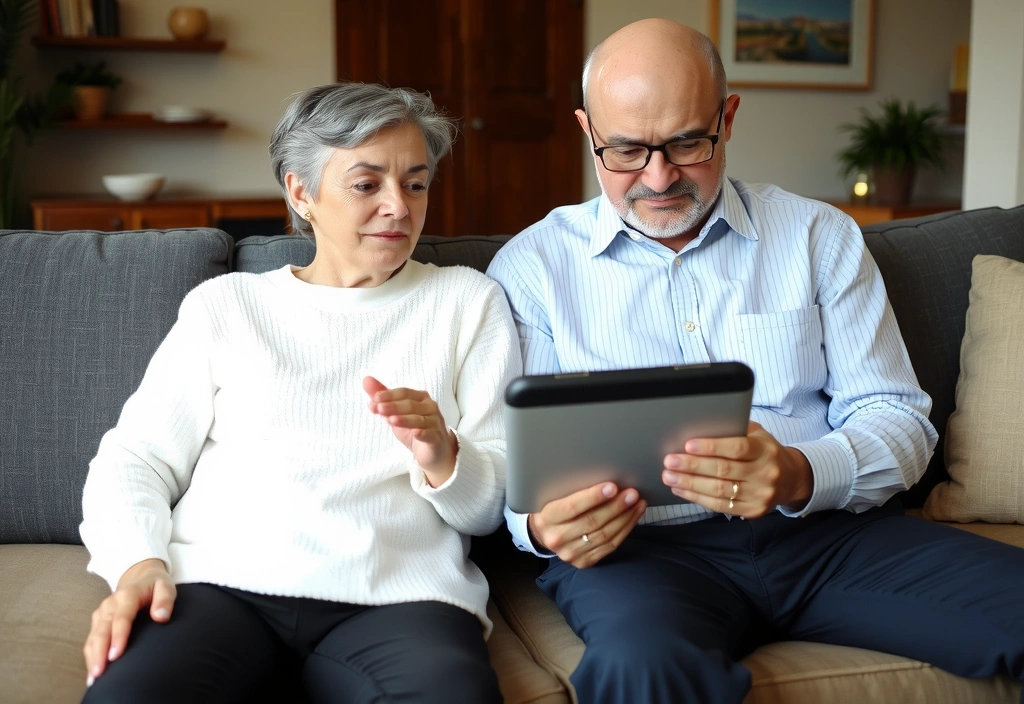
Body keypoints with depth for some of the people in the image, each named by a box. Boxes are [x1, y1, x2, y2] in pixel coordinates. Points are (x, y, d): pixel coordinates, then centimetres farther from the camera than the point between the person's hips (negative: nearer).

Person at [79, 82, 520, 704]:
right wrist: (139, 562, -9)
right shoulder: (226, 302, 18)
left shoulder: (468, 301, 16)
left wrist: (442, 458, -11)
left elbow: (496, 504, 12)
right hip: (220, 582, 0)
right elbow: (137, 458, 11)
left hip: (395, 596, 1)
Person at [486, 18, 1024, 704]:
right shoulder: (532, 267, 6)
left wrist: (799, 475, -18)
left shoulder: (820, 236, 10)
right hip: (637, 545, -3)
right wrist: (541, 525, -22)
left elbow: (899, 418, 5)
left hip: (825, 529, 4)